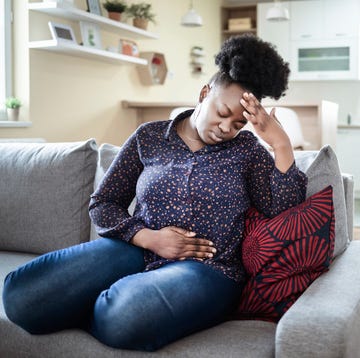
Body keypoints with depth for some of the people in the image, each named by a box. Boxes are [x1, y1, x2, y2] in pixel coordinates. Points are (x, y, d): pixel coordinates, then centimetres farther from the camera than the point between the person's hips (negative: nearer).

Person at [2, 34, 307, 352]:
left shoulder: (246, 149, 6)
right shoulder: (150, 137, 8)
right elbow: (102, 203, 8)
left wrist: (282, 144, -14)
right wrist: (147, 237, -8)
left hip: (206, 268, -2)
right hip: (138, 250, 2)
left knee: (122, 319, -36)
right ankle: (109, 306, 5)